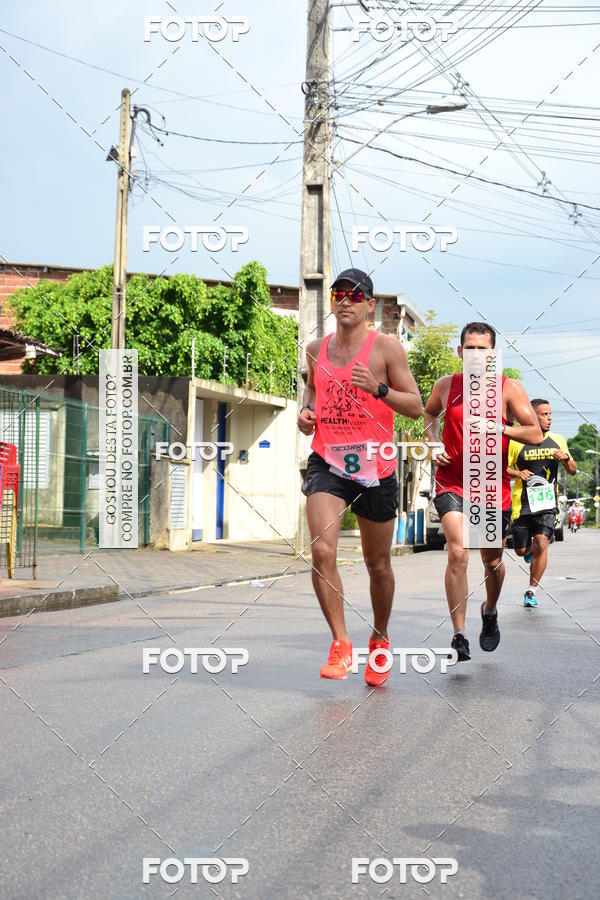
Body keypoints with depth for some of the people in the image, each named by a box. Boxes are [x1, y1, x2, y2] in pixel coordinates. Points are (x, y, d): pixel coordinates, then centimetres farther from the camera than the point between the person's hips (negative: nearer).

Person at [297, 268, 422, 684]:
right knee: (322, 550, -20)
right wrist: (306, 411, 7)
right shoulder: (317, 348, 8)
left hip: (375, 467, -2)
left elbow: (416, 406, -5)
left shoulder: (386, 346, -4)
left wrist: (378, 388, -22)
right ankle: (341, 643, -8)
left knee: (378, 564, 10)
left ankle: (380, 640, 35)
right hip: (327, 463, 2)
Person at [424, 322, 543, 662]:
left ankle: (490, 612, 46)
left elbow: (536, 434, -8)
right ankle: (460, 635, -11)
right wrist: (435, 445, 5)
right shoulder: (446, 385, 0)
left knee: (493, 561, 14)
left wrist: (499, 428, -23)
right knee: (458, 553, -19)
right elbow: (430, 413, 22)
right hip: (452, 482, 0)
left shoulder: (509, 388, -5)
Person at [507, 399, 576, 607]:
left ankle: (531, 591, -1)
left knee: (541, 544, -15)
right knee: (521, 550, 6)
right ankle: (530, 550, 46)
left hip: (547, 504, 1)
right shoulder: (516, 442, -3)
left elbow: (572, 471, 12)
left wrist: (566, 458, -9)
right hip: (523, 504, -1)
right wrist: (517, 473, -16)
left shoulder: (558, 440, 7)